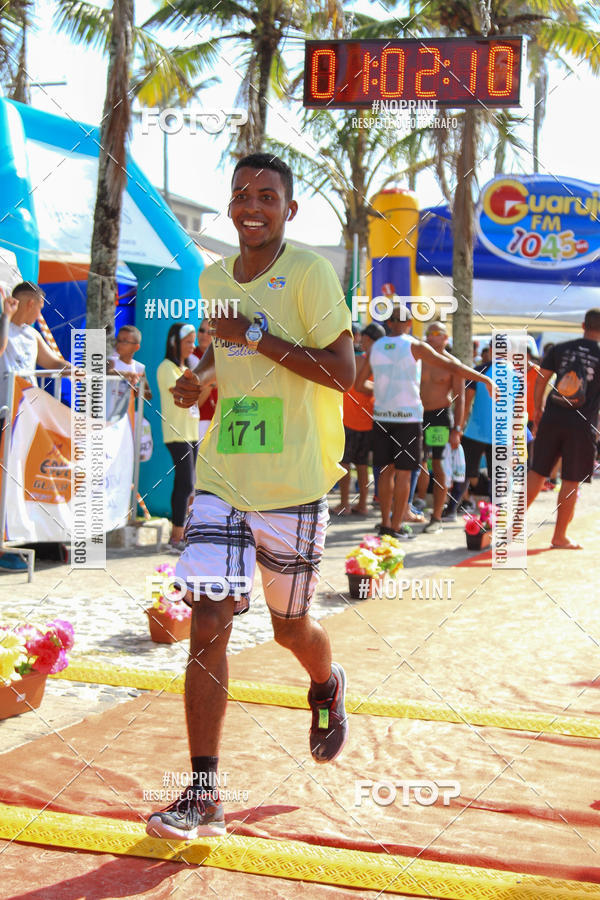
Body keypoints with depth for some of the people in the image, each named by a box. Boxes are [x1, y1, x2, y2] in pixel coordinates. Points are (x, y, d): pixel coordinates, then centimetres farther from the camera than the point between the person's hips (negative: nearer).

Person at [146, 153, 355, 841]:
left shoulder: (309, 272, -8)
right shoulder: (213, 280, 11)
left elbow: (343, 373, -13)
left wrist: (259, 337, -19)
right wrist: (200, 377, 6)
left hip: (292, 482, -4)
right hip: (221, 476, 4)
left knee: (290, 627, 11)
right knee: (208, 623, -7)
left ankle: (326, 687, 48)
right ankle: (203, 795, -3)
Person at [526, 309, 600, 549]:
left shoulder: (560, 349, 5)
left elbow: (540, 381, 8)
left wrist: (538, 409, 20)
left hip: (552, 419, 3)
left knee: (537, 473, 12)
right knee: (571, 482, 4)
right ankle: (559, 537, 9)